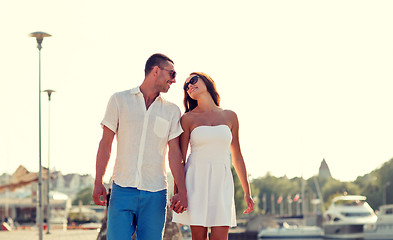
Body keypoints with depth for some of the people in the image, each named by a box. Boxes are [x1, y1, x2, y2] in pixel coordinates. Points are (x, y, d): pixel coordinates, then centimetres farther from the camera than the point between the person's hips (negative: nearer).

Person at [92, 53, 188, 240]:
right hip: (122, 189, -2)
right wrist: (98, 182, -3)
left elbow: (175, 153, 9)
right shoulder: (119, 100, 6)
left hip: (155, 194, 2)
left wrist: (182, 191, 1)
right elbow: (106, 142, 5)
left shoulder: (172, 111, 11)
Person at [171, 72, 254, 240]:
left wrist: (247, 192, 13)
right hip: (196, 181, -1)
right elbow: (180, 157, 2)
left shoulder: (230, 116, 10)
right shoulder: (188, 119, 4)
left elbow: (237, 156, 14)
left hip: (222, 182, 1)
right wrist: (177, 193, -7)